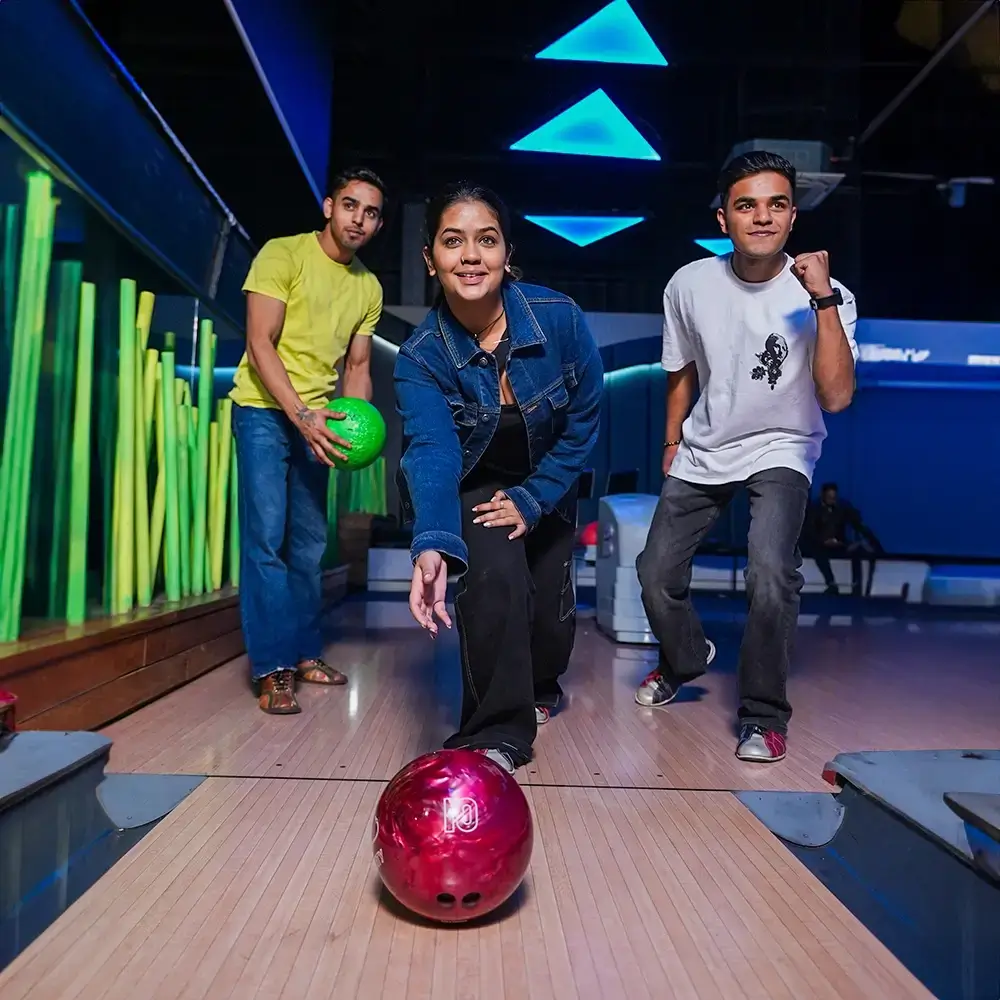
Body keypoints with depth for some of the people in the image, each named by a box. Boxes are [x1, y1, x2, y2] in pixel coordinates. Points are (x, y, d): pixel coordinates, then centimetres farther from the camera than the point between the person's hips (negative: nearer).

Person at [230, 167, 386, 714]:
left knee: (310, 543, 7)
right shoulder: (282, 254, -8)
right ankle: (272, 669, -6)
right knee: (266, 538, -11)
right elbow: (260, 344, -15)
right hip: (265, 410, -5)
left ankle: (304, 653, 18)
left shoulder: (369, 287, 8)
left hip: (318, 418, 5)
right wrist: (301, 414, -26)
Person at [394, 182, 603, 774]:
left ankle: (541, 687, 41)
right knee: (495, 576, -28)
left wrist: (531, 500, -18)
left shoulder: (561, 319, -25)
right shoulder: (421, 356, -26)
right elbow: (432, 451, -38)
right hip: (473, 486, -1)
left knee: (551, 609, 4)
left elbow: (584, 424, -15)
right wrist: (432, 547, -55)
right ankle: (498, 734, -10)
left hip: (547, 483, 2)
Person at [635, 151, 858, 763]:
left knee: (771, 575, -27)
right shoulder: (690, 285, -9)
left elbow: (837, 397, -31)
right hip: (701, 453, 4)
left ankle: (765, 716, -4)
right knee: (656, 573, 3)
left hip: (779, 453, -3)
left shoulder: (826, 297, -17)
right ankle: (686, 659, 37)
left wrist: (824, 300, -35)